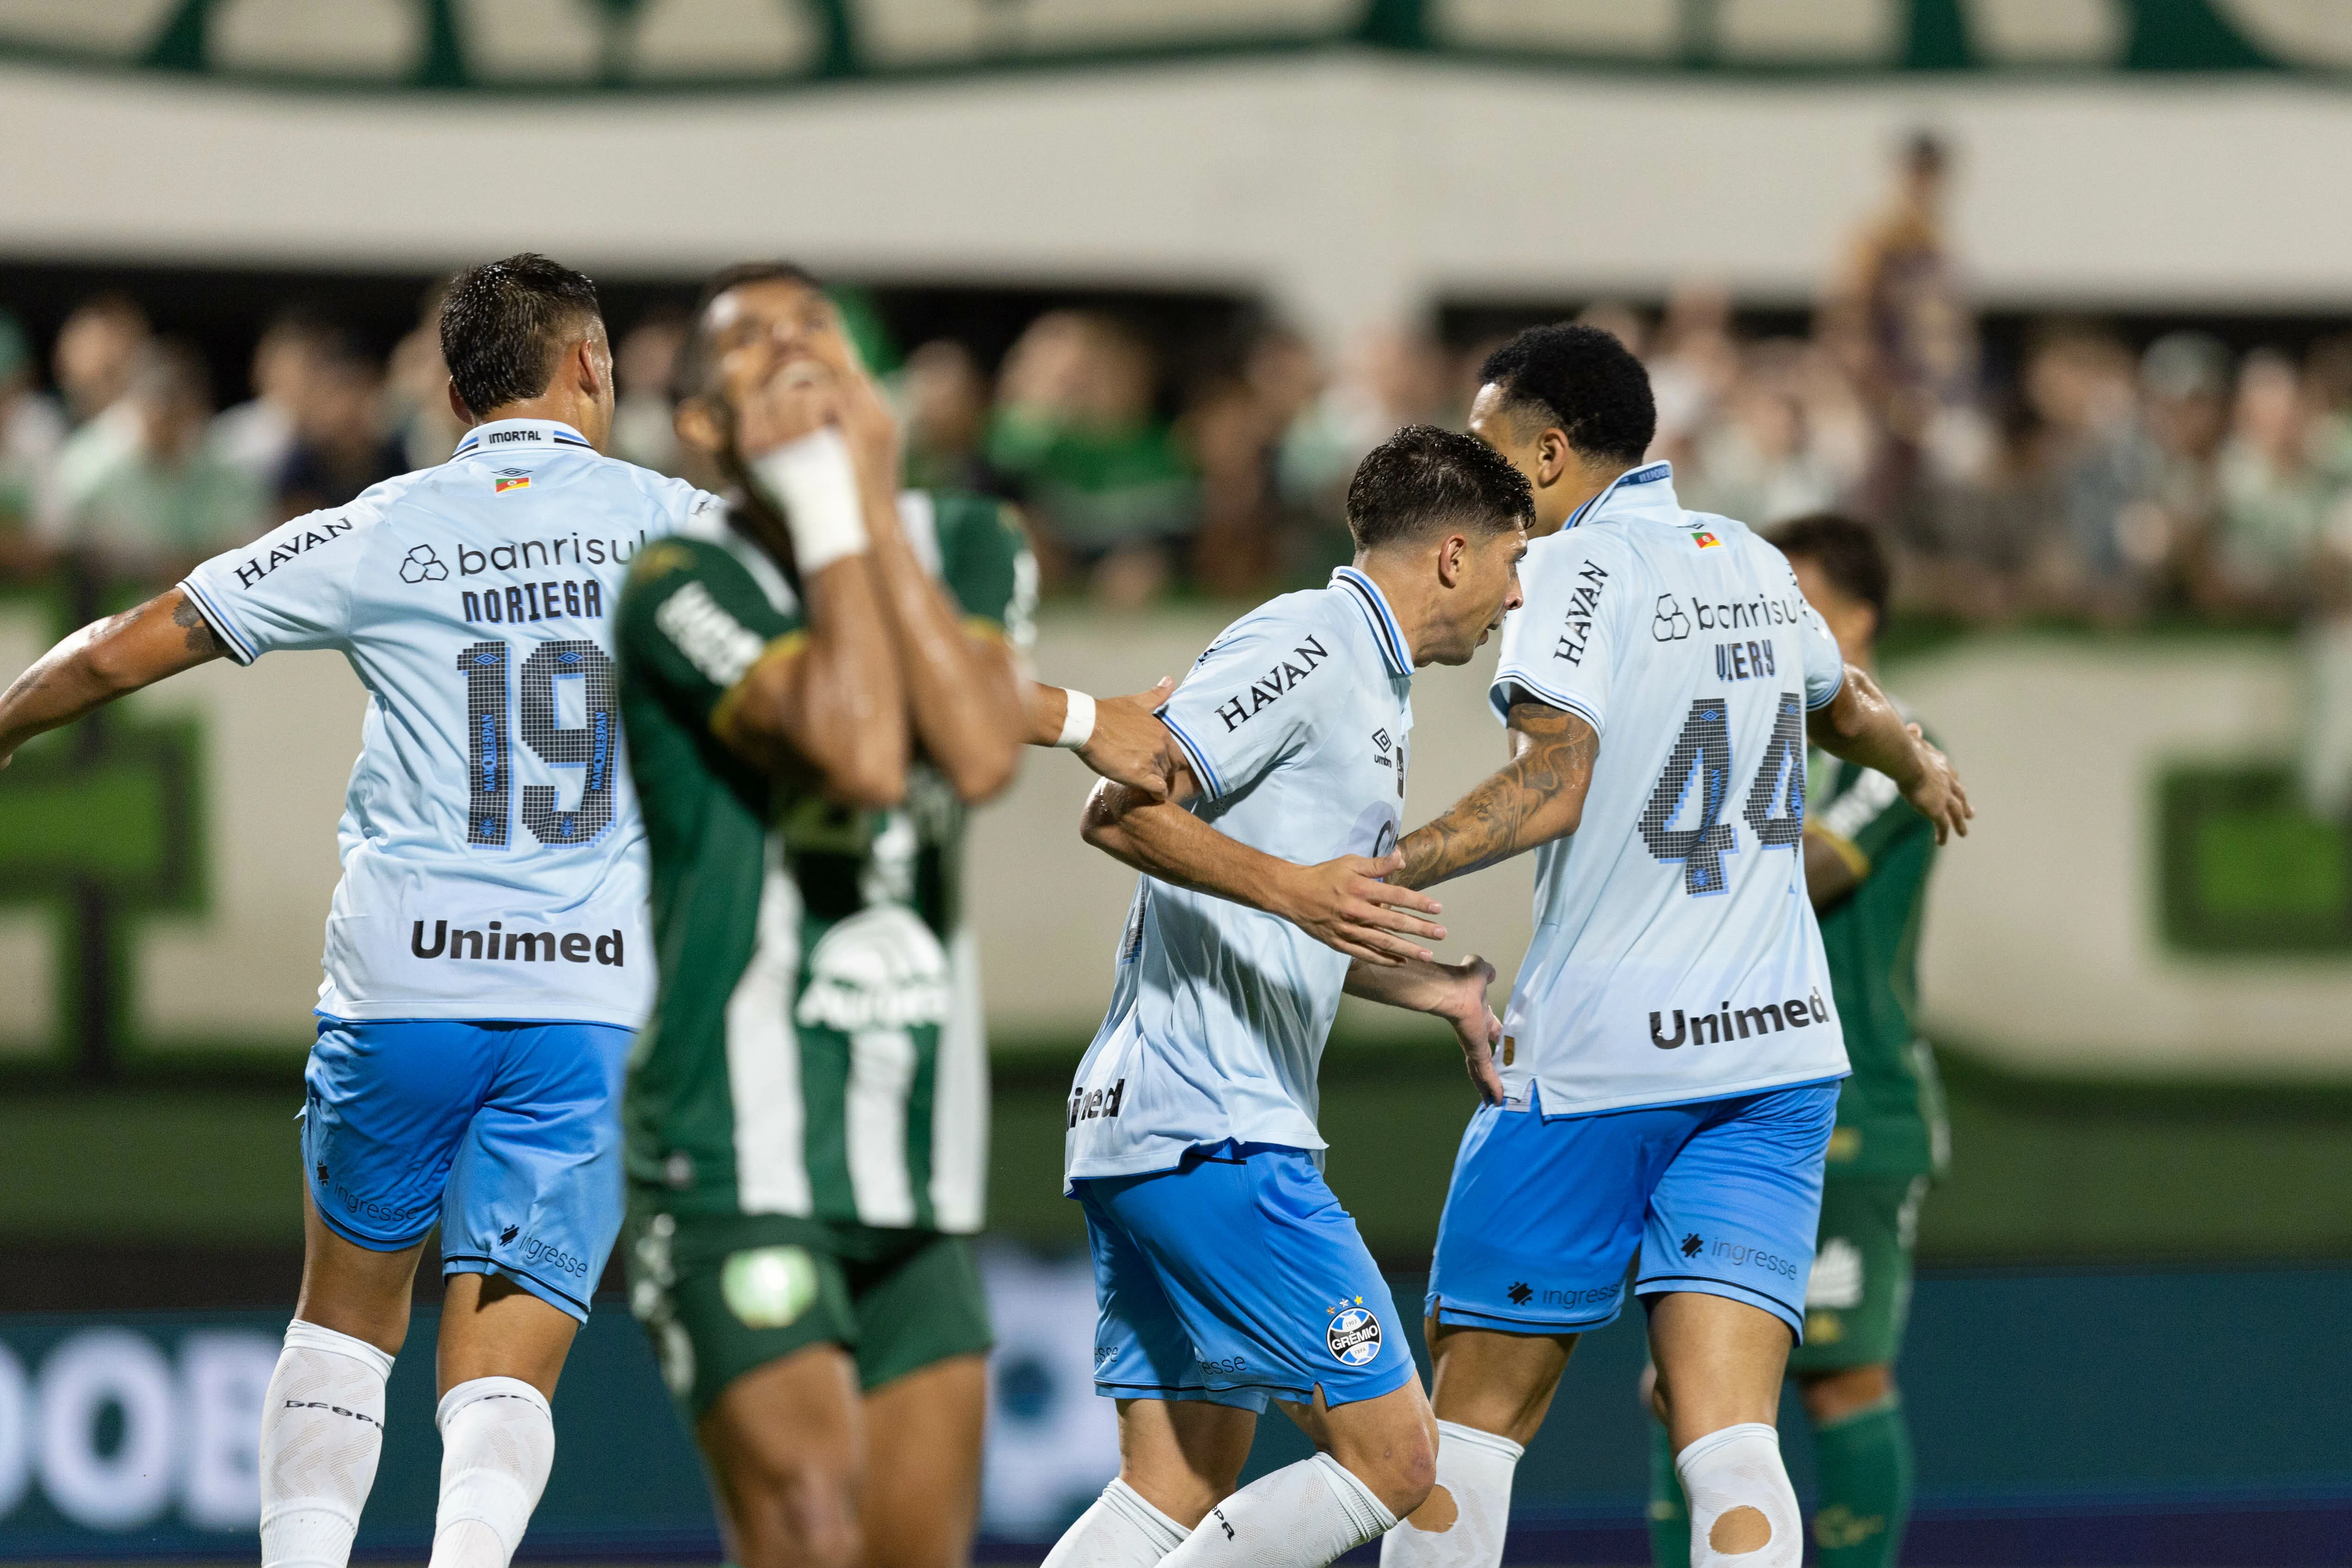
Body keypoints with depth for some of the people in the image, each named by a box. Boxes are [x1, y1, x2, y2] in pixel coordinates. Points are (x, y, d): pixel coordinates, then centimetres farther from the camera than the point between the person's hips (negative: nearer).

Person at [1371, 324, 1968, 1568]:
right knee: (1730, 1440, -5)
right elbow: (1843, 706, 34)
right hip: (1777, 1046, 6)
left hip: (1594, 1047, -6)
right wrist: (1920, 767, 56)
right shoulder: (1752, 566, 13)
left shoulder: (1574, 567, -8)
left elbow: (1550, 789, -22)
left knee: (1475, 1413, 7)